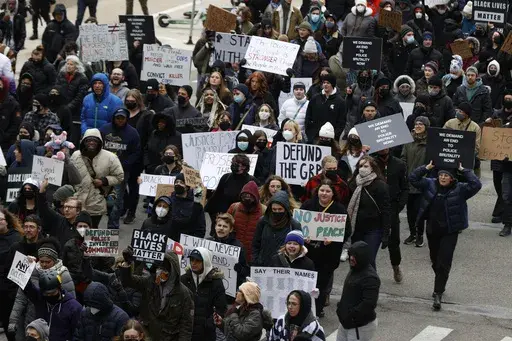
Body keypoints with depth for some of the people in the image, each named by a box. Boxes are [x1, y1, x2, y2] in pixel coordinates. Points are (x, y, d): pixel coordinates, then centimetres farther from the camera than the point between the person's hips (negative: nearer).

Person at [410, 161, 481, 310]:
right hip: (432, 230, 4)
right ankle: (440, 286, 39)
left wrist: (463, 170, -17)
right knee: (435, 260, 17)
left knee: (444, 263, -8)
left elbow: (476, 185, -20)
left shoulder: (459, 189, -8)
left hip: (450, 232, -4)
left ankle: (438, 294, -8)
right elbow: (413, 178, -1)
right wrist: (427, 168, -9)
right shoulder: (430, 185, 1)